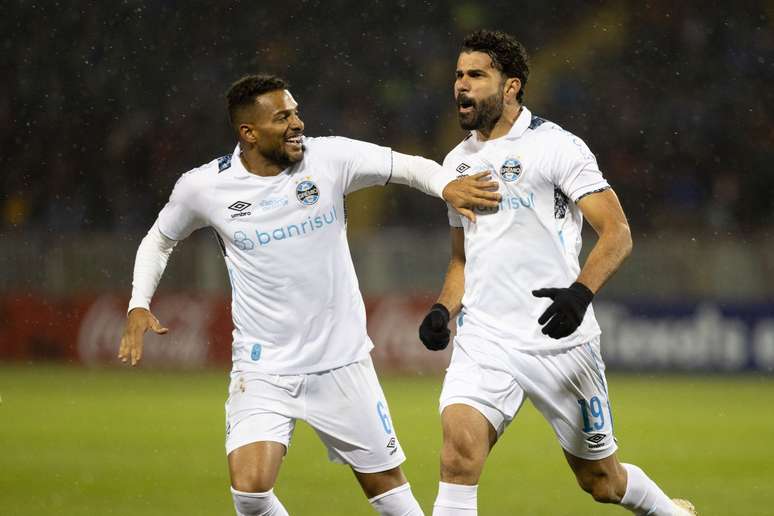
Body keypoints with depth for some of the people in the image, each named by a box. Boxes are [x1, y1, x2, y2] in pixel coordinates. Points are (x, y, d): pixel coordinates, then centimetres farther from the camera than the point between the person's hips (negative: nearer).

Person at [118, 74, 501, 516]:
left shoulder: (329, 158, -8)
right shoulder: (203, 187, -6)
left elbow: (408, 166, -6)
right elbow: (159, 240, 11)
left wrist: (447, 184, -27)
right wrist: (139, 305, -2)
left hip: (342, 362, 1)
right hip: (263, 373, -1)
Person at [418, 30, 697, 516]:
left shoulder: (555, 145, -5)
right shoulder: (457, 162, 14)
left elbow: (617, 233, -12)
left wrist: (581, 292, -29)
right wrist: (444, 310, 5)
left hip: (560, 342, -4)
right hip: (483, 342, 4)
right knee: (461, 446, -22)